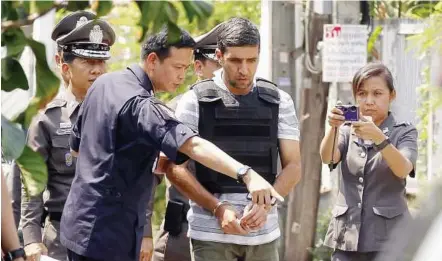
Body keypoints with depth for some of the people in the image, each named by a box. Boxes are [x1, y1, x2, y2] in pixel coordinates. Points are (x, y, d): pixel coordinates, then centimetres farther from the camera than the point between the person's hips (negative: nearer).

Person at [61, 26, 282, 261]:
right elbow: (194, 146, -37)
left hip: (80, 223, 10)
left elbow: (76, 147, 18)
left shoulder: (103, 83, 7)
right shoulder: (140, 104, -21)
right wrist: (245, 174, -48)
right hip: (108, 235, -9)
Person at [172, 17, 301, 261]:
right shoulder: (195, 101, -1)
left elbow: (293, 166, 5)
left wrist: (265, 204, -13)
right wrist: (218, 209, -16)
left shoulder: (279, 101, 6)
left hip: (264, 233, 2)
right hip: (210, 232, -2)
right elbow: (177, 168, -3)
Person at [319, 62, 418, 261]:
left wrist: (378, 137, -30)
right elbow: (328, 158, -8)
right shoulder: (348, 130, 11)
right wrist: (334, 128, -27)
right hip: (347, 235, 2)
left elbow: (403, 170, -15)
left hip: (388, 237, -2)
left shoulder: (404, 132, 3)